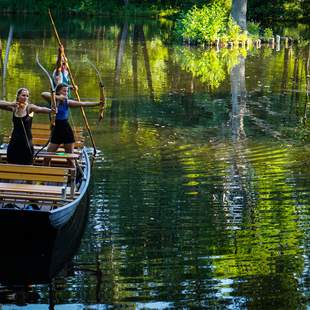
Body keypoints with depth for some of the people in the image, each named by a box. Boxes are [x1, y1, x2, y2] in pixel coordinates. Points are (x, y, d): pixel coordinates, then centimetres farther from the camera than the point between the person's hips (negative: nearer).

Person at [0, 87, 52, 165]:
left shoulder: (29, 107, -8)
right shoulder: (13, 107, 2)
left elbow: (40, 109, -29)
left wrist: (50, 110, -50)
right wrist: (10, 104, -17)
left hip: (26, 142, -3)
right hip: (14, 142, 3)